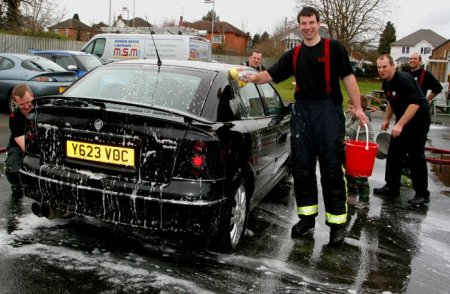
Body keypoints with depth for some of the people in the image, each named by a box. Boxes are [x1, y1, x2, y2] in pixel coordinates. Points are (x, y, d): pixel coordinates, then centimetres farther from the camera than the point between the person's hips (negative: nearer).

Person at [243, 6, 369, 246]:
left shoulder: (334, 48, 3)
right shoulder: (293, 55, 14)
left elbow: (348, 77, 0)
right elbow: (271, 74, 8)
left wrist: (357, 107, -7)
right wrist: (253, 77, -12)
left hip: (329, 109, -4)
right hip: (302, 111, 5)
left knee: (331, 169, -5)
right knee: (302, 167, 6)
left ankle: (337, 222, 3)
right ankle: (307, 217, 18)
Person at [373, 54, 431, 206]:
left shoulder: (404, 80, -23)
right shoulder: (386, 83, 5)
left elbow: (415, 104, -30)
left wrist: (399, 125, -33)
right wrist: (387, 120, 20)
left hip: (418, 120, -9)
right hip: (403, 121, 9)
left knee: (416, 156, -8)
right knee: (394, 153, 10)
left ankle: (422, 194, 1)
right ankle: (392, 187, 20)